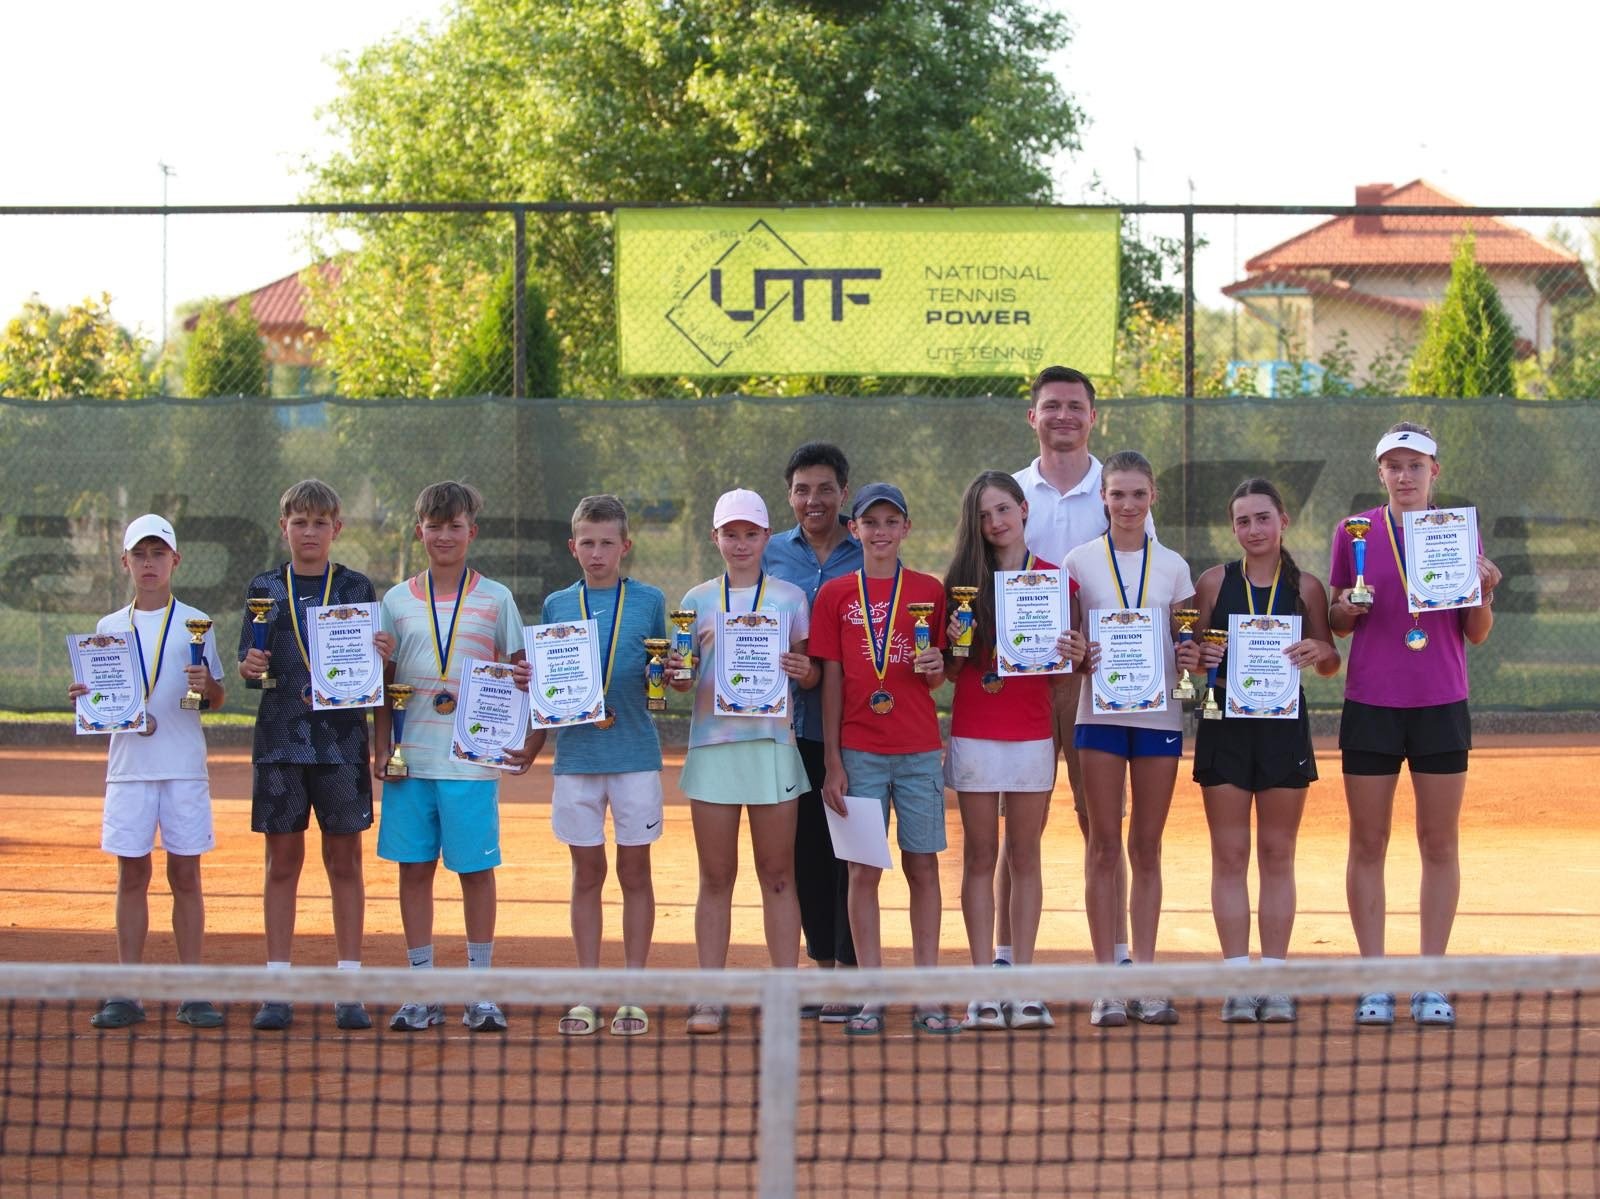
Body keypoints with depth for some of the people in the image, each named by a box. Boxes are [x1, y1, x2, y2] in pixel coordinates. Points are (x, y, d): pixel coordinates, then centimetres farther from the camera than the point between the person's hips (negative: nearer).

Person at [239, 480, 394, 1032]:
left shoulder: (356, 588, 6)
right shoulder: (264, 588, 8)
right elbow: (250, 668, 8)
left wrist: (381, 657, -15)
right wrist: (250, 669, -13)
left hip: (341, 738, 0)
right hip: (281, 737, 1)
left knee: (344, 860, 2)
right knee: (283, 860, 3)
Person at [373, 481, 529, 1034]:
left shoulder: (495, 599, 5)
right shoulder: (397, 600, 9)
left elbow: (517, 674, 7)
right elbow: (383, 681, 11)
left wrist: (523, 738, -6)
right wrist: (381, 747, 3)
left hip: (473, 757, -2)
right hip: (412, 758, 2)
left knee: (476, 869, 1)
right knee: (414, 868, 4)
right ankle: (422, 992, 12)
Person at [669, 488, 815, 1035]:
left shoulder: (789, 597, 7)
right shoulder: (697, 600, 10)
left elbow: (812, 672, 9)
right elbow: (684, 677, 12)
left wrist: (804, 671, -14)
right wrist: (677, 676, -10)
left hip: (772, 742, -1)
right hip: (712, 743, 1)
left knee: (777, 875, 1)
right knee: (715, 877, 2)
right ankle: (710, 996, 4)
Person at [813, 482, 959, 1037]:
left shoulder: (929, 591, 7)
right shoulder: (835, 595, 4)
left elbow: (938, 677, 12)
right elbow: (831, 681, 3)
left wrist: (937, 669, -12)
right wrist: (832, 763, -1)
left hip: (919, 750, 1)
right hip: (859, 751, -1)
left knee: (923, 867, 1)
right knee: (863, 871, 0)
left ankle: (927, 997, 5)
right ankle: (871, 997, 6)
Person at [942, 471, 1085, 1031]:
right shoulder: (962, 580, 5)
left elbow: (1057, 671, 9)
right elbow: (952, 671, 8)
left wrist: (1073, 657, -12)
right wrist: (955, 643, -12)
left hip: (1031, 733, 0)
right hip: (973, 731, 0)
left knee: (1025, 857, 3)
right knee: (980, 856, 2)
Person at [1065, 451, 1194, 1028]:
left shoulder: (1173, 566, 9)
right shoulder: (1079, 562, 4)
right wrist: (1076, 652, -16)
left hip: (1159, 714, 2)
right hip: (1100, 713, -2)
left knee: (1147, 848, 5)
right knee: (1105, 846, -2)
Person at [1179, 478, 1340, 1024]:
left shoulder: (1305, 586, 4)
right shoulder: (1214, 582, 4)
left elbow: (1331, 665, 9)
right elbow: (1192, 652, 9)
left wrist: (1318, 652, -13)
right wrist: (1189, 658, -14)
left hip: (1283, 724, 0)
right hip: (1225, 724, 0)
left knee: (1277, 855, 5)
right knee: (1229, 856, 0)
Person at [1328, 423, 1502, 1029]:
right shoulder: (1354, 533, 4)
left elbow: (1477, 634, 8)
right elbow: (1335, 623, 10)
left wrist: (1484, 595, -11)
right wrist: (1347, 609, -11)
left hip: (1441, 706, 1)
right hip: (1371, 704, 0)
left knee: (1440, 843, 3)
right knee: (1368, 843, 0)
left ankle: (1431, 984, 9)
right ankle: (1374, 983, 6)